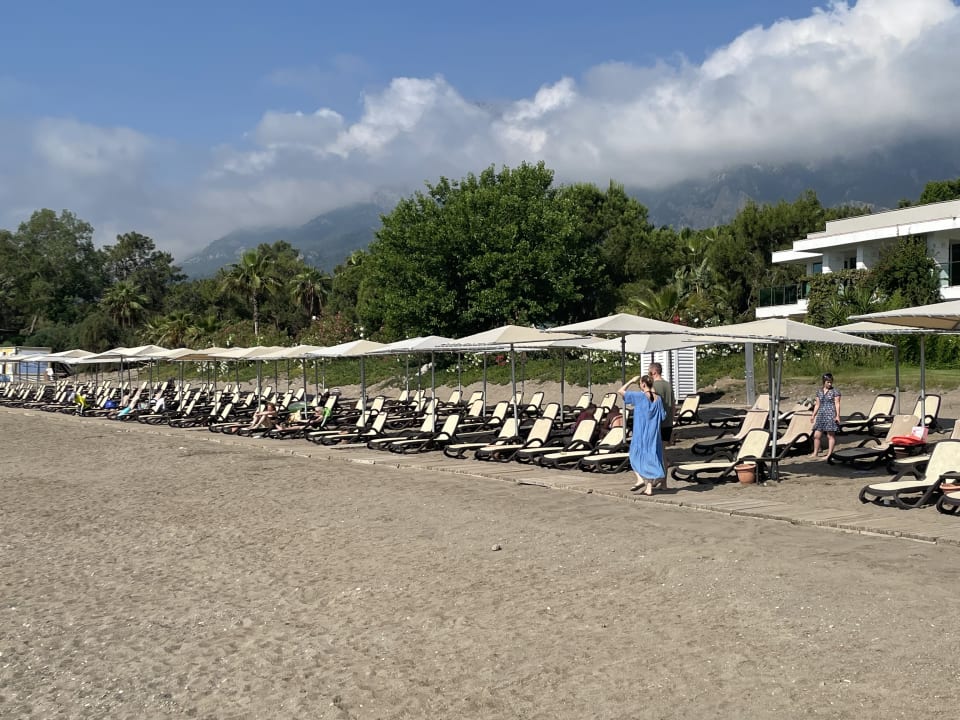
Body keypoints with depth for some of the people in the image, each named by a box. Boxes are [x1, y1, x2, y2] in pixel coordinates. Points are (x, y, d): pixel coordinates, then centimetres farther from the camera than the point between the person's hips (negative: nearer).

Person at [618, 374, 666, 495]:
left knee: (636, 456, 12)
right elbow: (662, 416, 4)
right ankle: (649, 487, 8)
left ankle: (640, 479, -9)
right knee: (651, 458, 9)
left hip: (640, 434, -4)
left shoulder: (639, 396, -11)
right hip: (654, 434, 4)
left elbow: (620, 391, -6)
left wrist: (631, 381, 5)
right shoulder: (658, 399, 1)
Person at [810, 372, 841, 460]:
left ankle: (829, 454, 3)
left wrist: (837, 415, -12)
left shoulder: (835, 391, -1)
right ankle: (815, 453, 12)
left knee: (830, 435, -1)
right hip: (821, 414, 5)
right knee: (816, 435, 3)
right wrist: (813, 415, 15)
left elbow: (837, 404, -5)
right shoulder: (819, 391, 13)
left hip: (831, 414, -5)